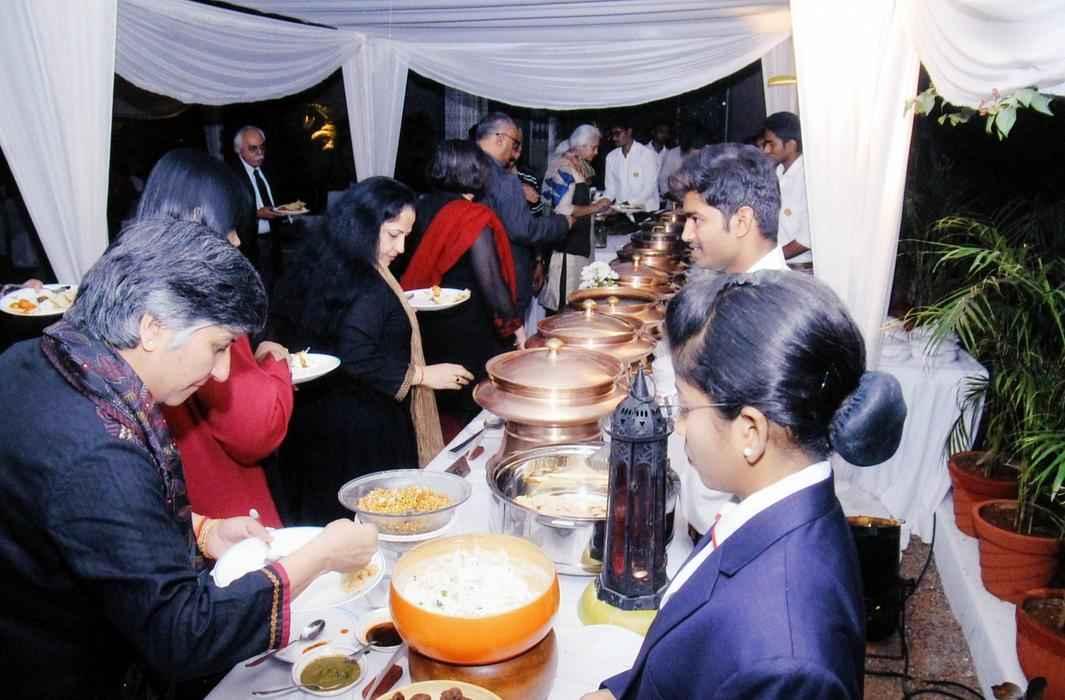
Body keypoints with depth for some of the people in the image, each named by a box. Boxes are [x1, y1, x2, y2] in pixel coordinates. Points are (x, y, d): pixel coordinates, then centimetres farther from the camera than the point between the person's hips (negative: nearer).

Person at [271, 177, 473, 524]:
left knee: (322, 515, 20)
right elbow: (357, 361, -27)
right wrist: (423, 374, -17)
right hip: (364, 431, -9)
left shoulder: (322, 266, 5)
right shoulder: (367, 287, -23)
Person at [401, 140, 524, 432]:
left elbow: (416, 269, 8)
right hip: (471, 333, -7)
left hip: (429, 328, 7)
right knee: (473, 409, 9)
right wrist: (515, 324, -9)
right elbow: (490, 281, -20)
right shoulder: (473, 218, -18)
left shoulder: (422, 207, 1)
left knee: (439, 407, 20)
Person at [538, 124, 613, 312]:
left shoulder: (580, 167, 13)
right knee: (563, 302, -5)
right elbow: (562, 210, -24)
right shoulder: (563, 169, -16)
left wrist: (599, 206, 12)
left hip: (579, 242, 10)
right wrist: (594, 207, -16)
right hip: (565, 246, -10)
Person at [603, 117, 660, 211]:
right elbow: (610, 187, 15)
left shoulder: (648, 154, -3)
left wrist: (630, 203, -18)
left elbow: (650, 188, -8)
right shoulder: (611, 157, 12)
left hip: (646, 211, -4)